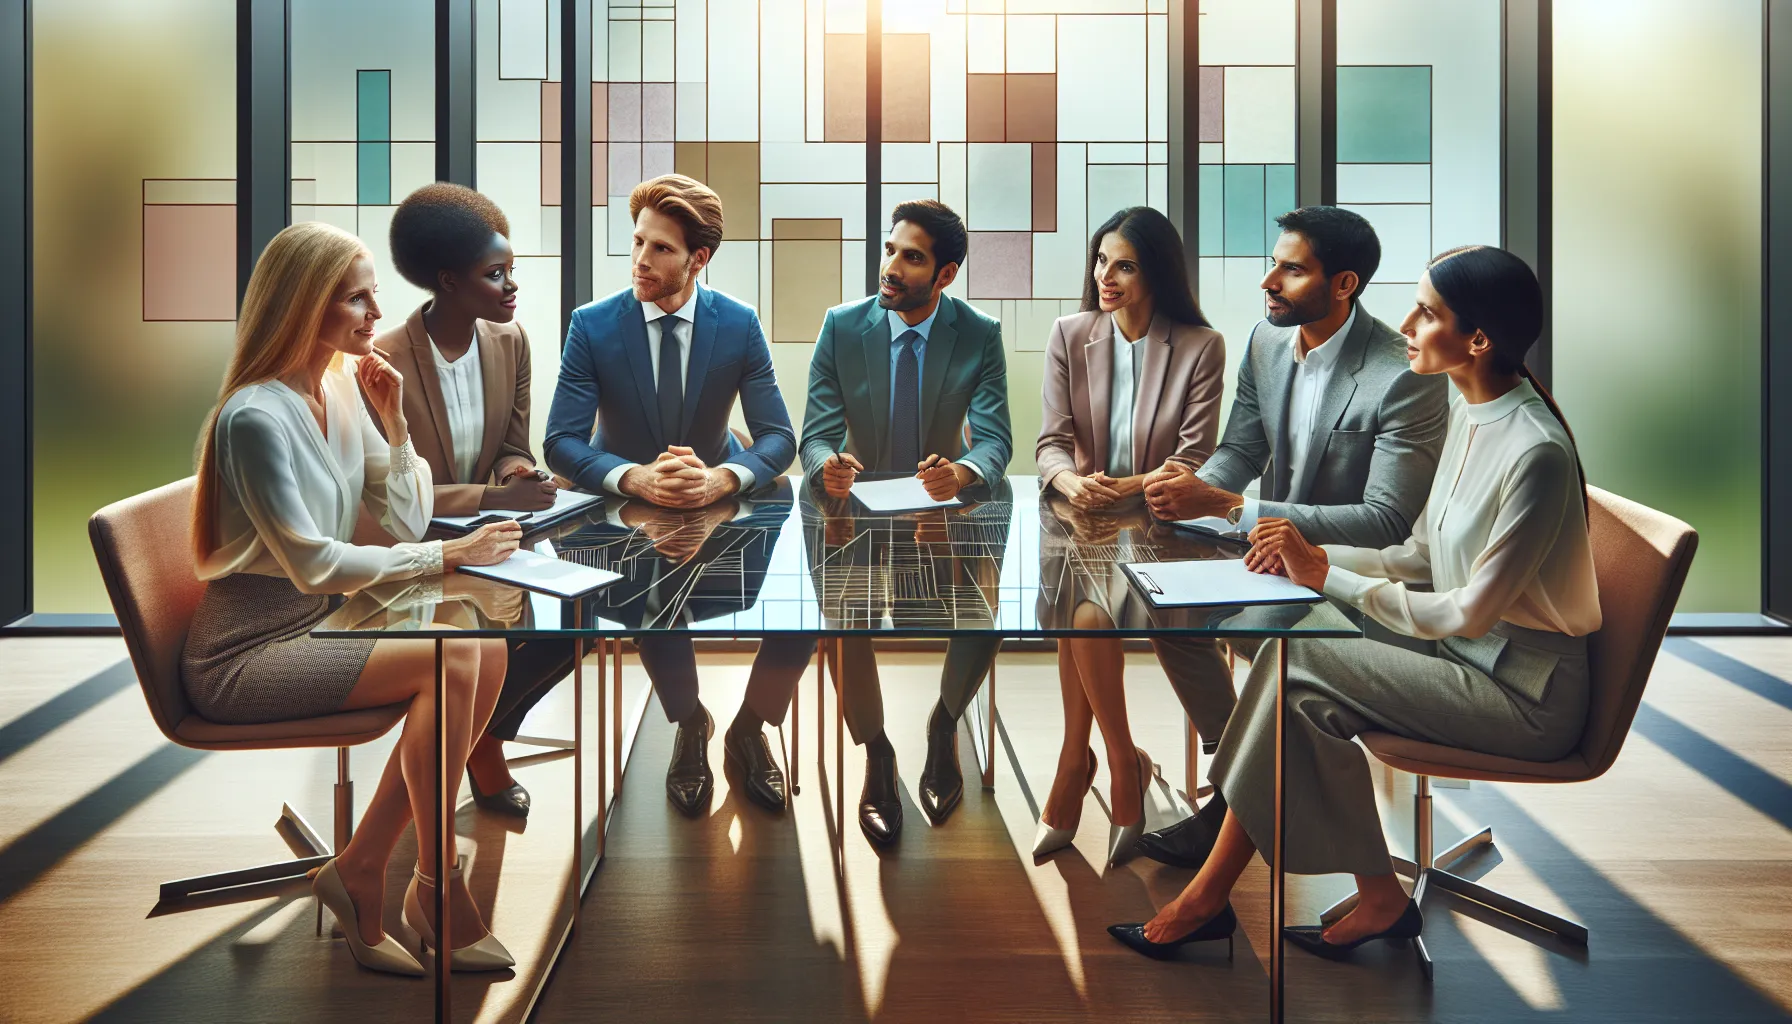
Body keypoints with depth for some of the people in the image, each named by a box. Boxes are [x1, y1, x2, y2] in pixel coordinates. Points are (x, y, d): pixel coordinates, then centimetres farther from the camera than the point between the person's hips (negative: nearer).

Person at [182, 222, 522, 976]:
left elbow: (408, 522, 7)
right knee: (450, 662, -24)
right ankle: (435, 883, -6)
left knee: (488, 651, -13)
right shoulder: (255, 417, -19)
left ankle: (361, 869, -3)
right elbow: (314, 566, -22)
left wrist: (395, 422, -6)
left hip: (312, 628, 8)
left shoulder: (341, 390, 6)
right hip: (242, 658, -8)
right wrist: (448, 555, -18)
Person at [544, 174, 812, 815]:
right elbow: (561, 443, -12)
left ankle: (749, 729, 4)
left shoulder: (739, 324, -4)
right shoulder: (592, 325, -7)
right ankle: (690, 727, -2)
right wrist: (636, 478, -33)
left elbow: (779, 437, -7)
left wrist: (722, 478, -30)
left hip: (721, 501, 2)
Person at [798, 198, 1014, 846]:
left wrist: (962, 472, -39)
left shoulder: (981, 336, -6)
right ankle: (875, 751, -2)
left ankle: (944, 725, 6)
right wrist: (827, 465, -34)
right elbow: (816, 433, -8)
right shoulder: (841, 326, -5)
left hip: (945, 508, 0)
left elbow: (995, 439, -13)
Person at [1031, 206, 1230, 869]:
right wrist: (1072, 482, -23)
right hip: (1085, 519, 3)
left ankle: (1075, 766, -8)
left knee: (1086, 612, -29)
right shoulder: (1070, 336, 5)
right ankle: (1124, 767, -10)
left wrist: (1126, 488, -25)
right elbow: (1051, 442, 0)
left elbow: (1194, 459, -8)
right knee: (1081, 610, -29)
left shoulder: (1201, 347, -3)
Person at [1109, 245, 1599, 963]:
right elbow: (1424, 555, 11)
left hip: (1525, 695, -8)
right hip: (1472, 659, 8)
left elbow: (1470, 612, -22)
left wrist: (1328, 577, -19)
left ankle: (1209, 897, -7)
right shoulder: (1468, 412, 5)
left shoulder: (1536, 453, -23)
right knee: (1307, 697, -14)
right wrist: (1318, 555, -4)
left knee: (1297, 660, -20)